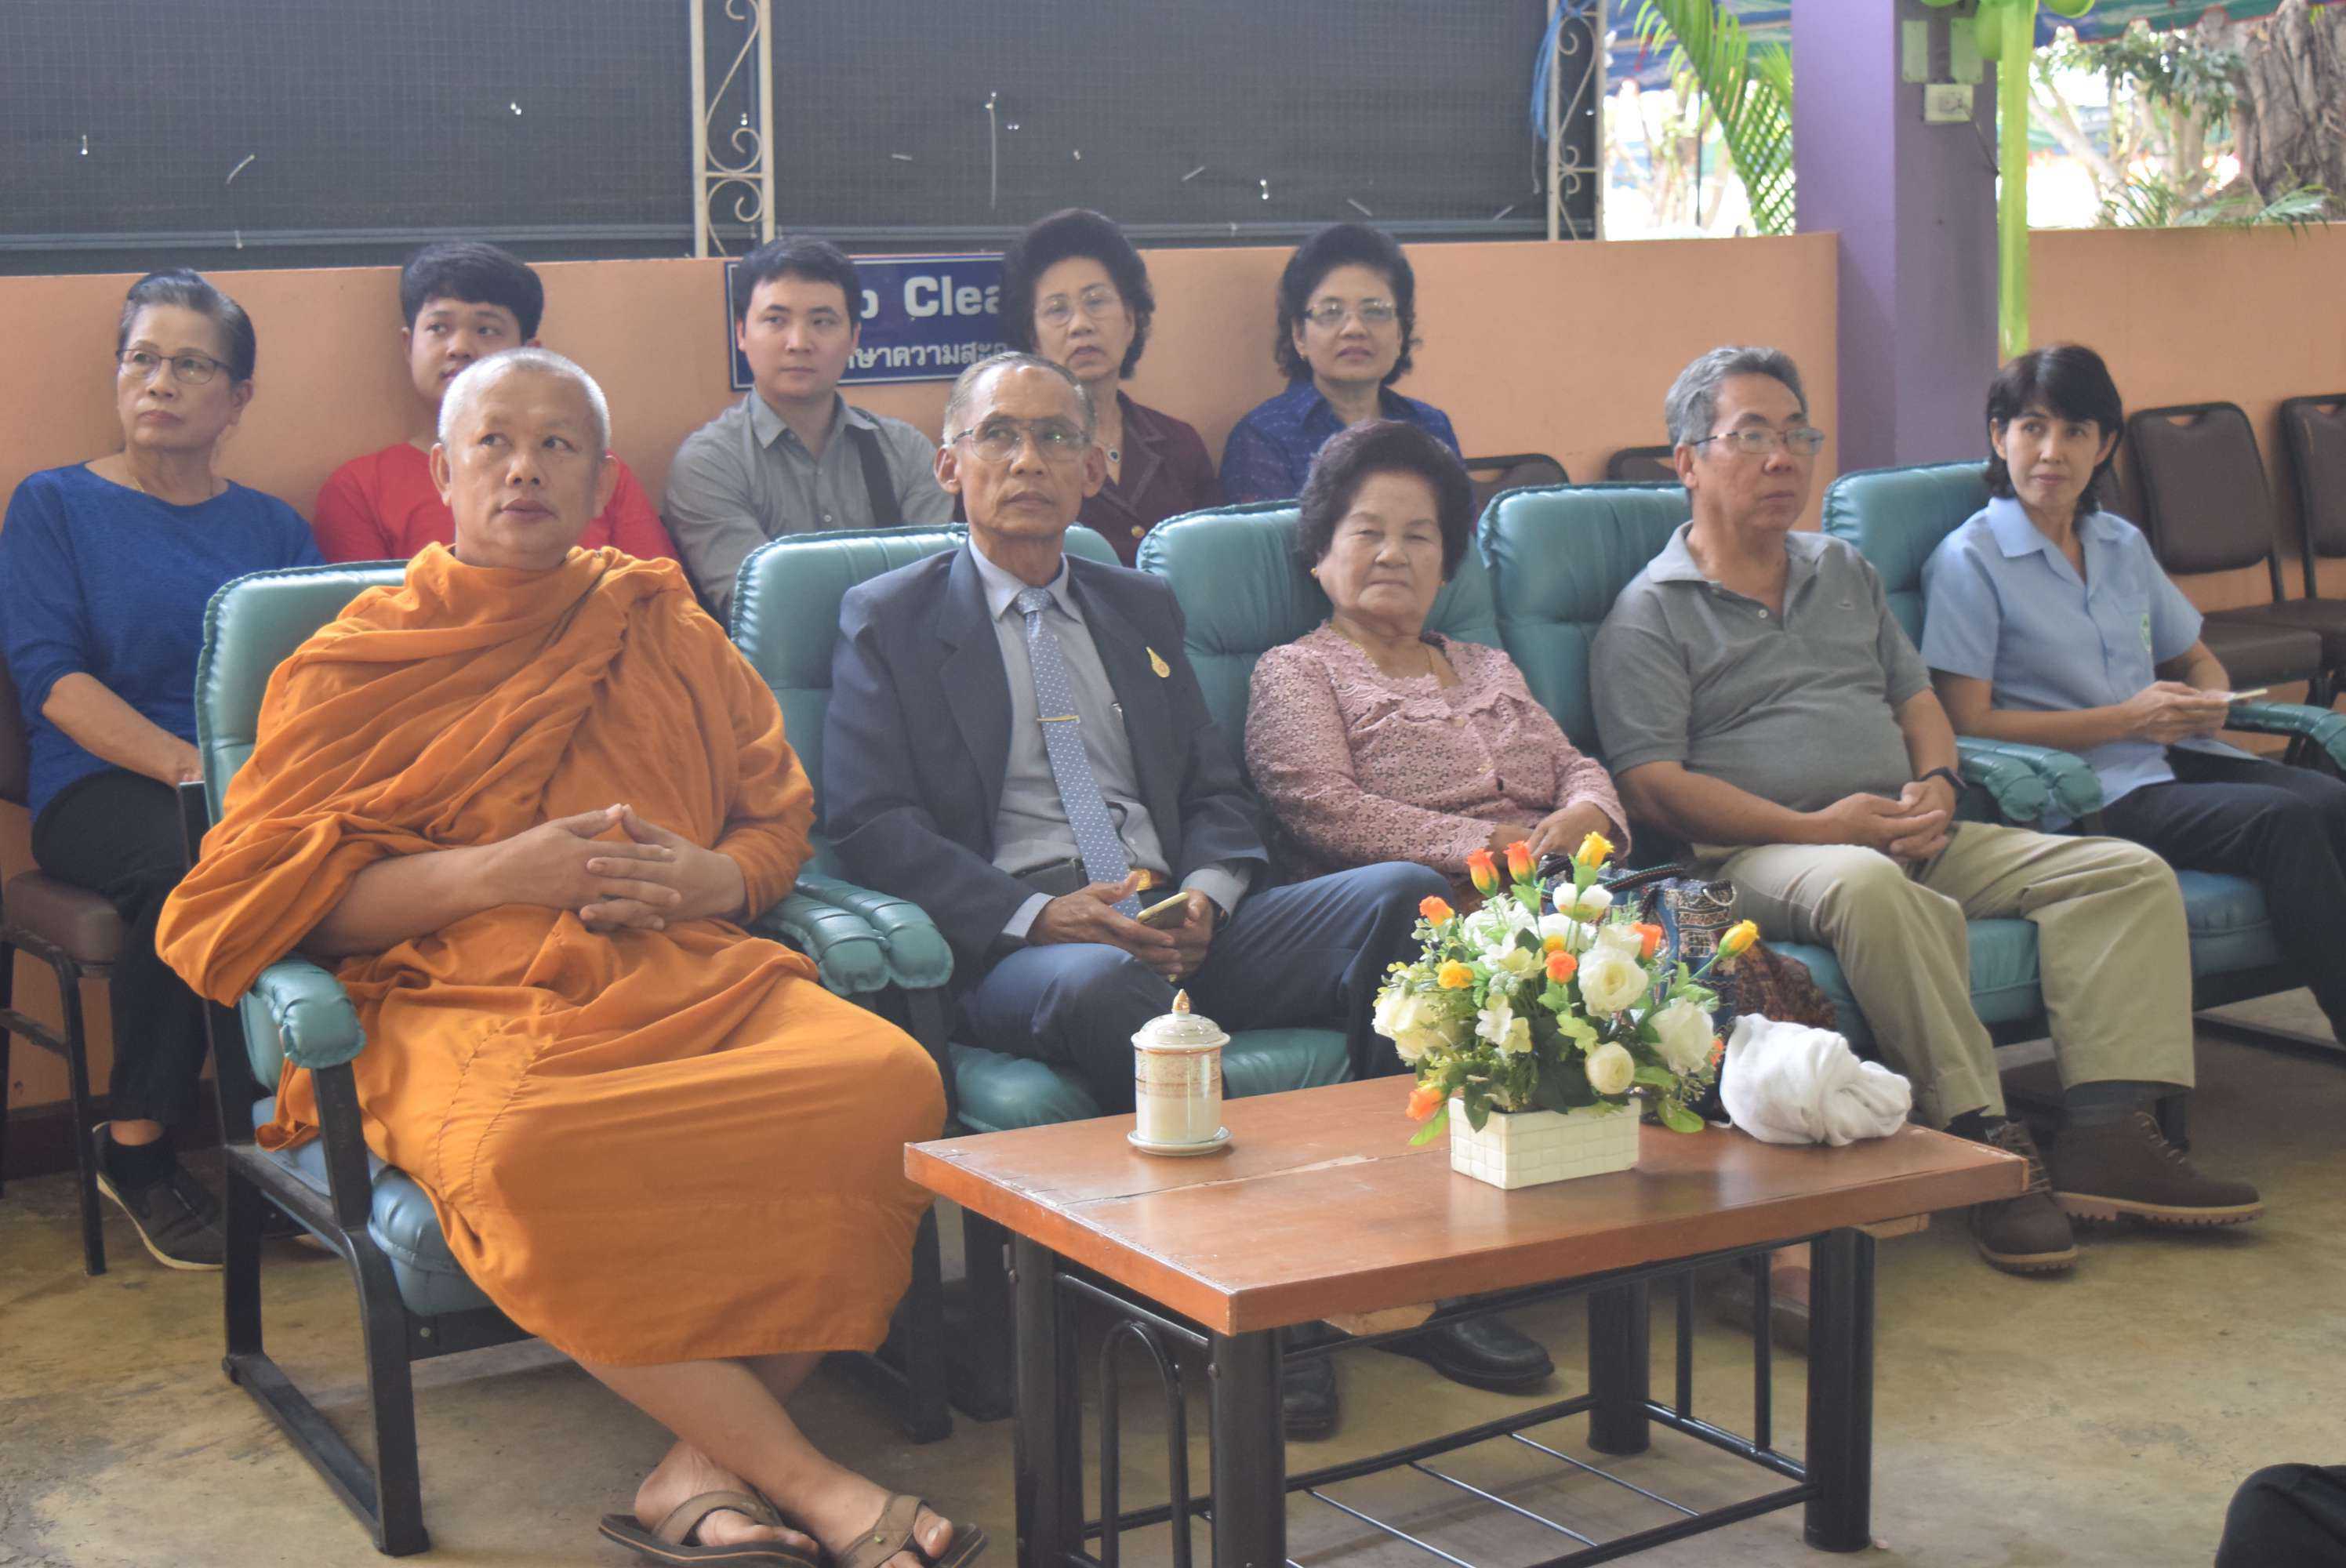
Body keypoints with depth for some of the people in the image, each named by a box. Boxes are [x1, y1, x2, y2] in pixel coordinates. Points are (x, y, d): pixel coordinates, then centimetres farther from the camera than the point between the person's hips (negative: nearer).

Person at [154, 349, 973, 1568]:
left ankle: (704, 1468, -23)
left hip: (696, 975, 3)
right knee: (520, 1162, -40)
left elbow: (782, 819, 24)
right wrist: (498, 873, -8)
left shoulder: (667, 630, 22)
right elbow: (257, 898, 5)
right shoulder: (355, 664, 13)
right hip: (474, 1002, -3)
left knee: (896, 1082, -29)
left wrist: (712, 879, -2)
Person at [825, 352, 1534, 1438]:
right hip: (1016, 943, -4)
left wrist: (1205, 892, -5)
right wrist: (1038, 914, -16)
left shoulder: (1141, 610, 25)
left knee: (1403, 896, -21)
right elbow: (871, 825, -2)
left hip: (1179, 929, 5)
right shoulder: (888, 621, 10)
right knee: (1106, 988, -41)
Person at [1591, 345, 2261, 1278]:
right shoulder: (1651, 613, 3)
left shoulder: (1847, 574, 25)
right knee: (1870, 886, -41)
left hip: (1911, 839, 7)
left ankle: (2108, 1137, -20)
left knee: (2128, 874, -9)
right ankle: (1984, 1144, -35)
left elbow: (1918, 702, 25)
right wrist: (1821, 827, -16)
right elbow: (1652, 787, -8)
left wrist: (1936, 784, 0)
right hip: (1758, 854, -7)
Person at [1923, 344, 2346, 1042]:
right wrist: (2126, 719, -13)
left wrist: (2210, 702, 3)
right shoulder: (1969, 560, -2)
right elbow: (1967, 724, -9)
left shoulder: (2124, 546, 18)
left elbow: (2196, 659, 30)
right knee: (2284, 822, -28)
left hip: (2174, 761, 6)